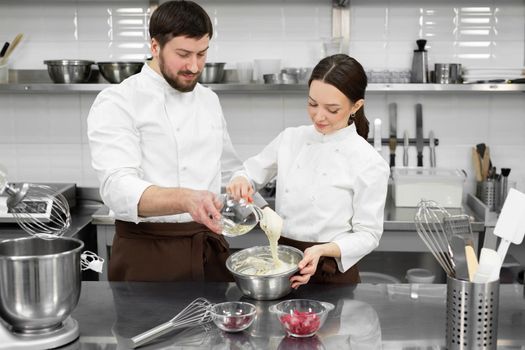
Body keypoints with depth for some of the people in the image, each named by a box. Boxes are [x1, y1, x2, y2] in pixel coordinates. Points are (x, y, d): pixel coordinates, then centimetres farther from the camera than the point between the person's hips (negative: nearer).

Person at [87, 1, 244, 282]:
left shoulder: (208, 100, 10)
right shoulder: (116, 102, -11)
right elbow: (118, 189, -26)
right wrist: (186, 200, -42)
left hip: (209, 249, 6)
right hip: (147, 253, -5)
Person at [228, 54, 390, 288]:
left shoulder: (369, 163, -13)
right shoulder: (290, 139, -1)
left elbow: (368, 234, -10)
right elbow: (251, 174, 9)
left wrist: (323, 250, -26)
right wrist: (241, 182, -14)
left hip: (332, 273, -4)